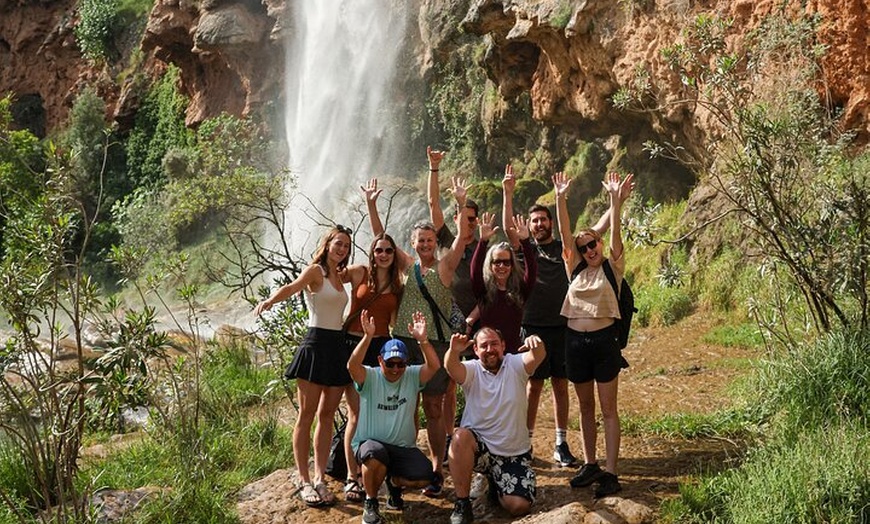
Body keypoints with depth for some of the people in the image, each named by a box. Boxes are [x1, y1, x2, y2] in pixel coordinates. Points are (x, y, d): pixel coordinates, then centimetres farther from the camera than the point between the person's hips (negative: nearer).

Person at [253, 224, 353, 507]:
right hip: (316, 344, -8)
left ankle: (319, 479, 9)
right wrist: (269, 301, -43)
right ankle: (304, 482, -1)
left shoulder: (339, 275, 16)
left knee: (326, 415, 6)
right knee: (307, 416, -4)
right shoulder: (315, 271, -6)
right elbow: (292, 287, -26)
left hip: (338, 346, 8)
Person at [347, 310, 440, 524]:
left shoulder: (412, 376, 2)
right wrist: (368, 337, -38)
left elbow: (434, 366, -15)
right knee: (376, 455, -39)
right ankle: (370, 503, -10)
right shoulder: (370, 377, -6)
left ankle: (395, 482, 18)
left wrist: (422, 339, -29)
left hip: (404, 447, 3)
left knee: (424, 478, -21)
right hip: (370, 442, -3)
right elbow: (352, 366, -27)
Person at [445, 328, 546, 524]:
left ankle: (495, 485, 23)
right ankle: (462, 504, -18)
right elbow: (451, 367, -28)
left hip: (515, 454, 1)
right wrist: (453, 351, -53)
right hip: (478, 448, -1)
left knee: (519, 506, -14)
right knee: (460, 437, -33)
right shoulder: (472, 370, -5)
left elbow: (538, 357, -26)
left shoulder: (515, 365, -4)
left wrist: (536, 345, -52)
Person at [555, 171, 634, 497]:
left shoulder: (613, 269, 1)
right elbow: (564, 233, 1)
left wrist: (615, 199, -21)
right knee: (586, 407, 12)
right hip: (575, 340, 4)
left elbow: (615, 234, -10)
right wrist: (561, 198, -8)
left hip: (604, 340, -4)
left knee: (608, 409, 0)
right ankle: (590, 465, 22)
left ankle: (610, 473, 0)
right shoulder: (576, 269, 9)